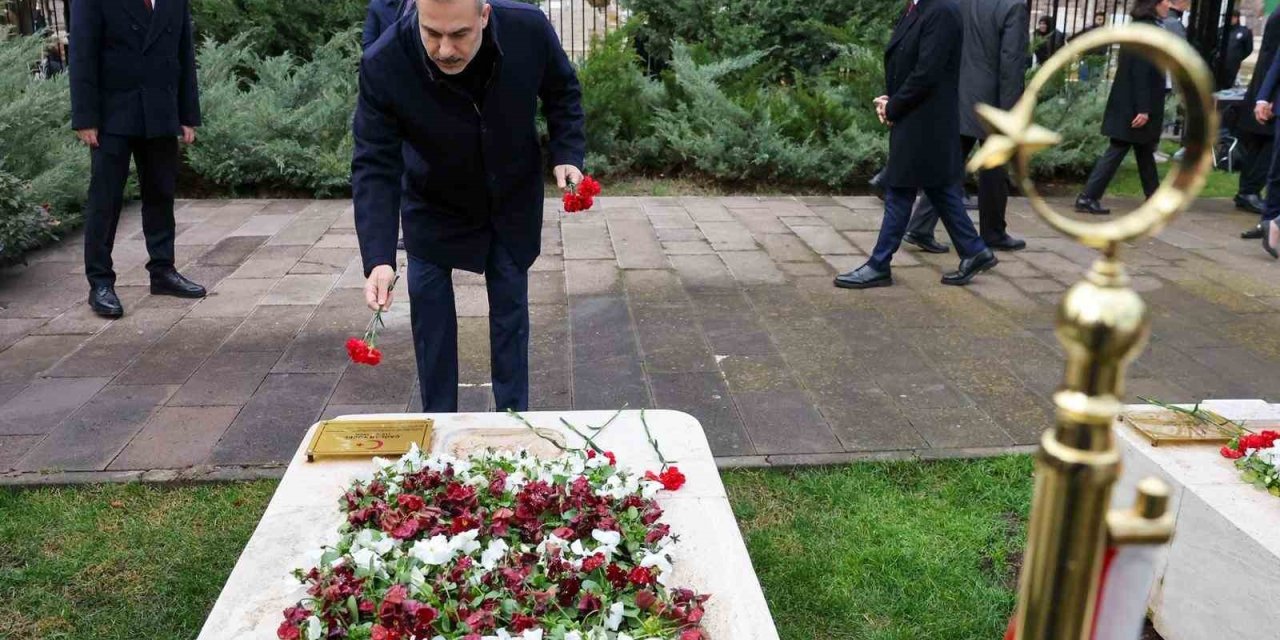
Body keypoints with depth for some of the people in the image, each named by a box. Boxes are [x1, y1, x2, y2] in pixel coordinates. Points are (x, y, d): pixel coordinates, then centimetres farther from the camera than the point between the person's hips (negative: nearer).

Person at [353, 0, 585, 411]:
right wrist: (379, 258, -38)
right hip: (434, 208, -1)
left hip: (512, 204, 1)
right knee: (429, 312, 2)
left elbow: (562, 92, -5)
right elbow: (375, 167, -28)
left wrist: (567, 154, -19)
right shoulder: (383, 66, -31)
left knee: (511, 310, 8)